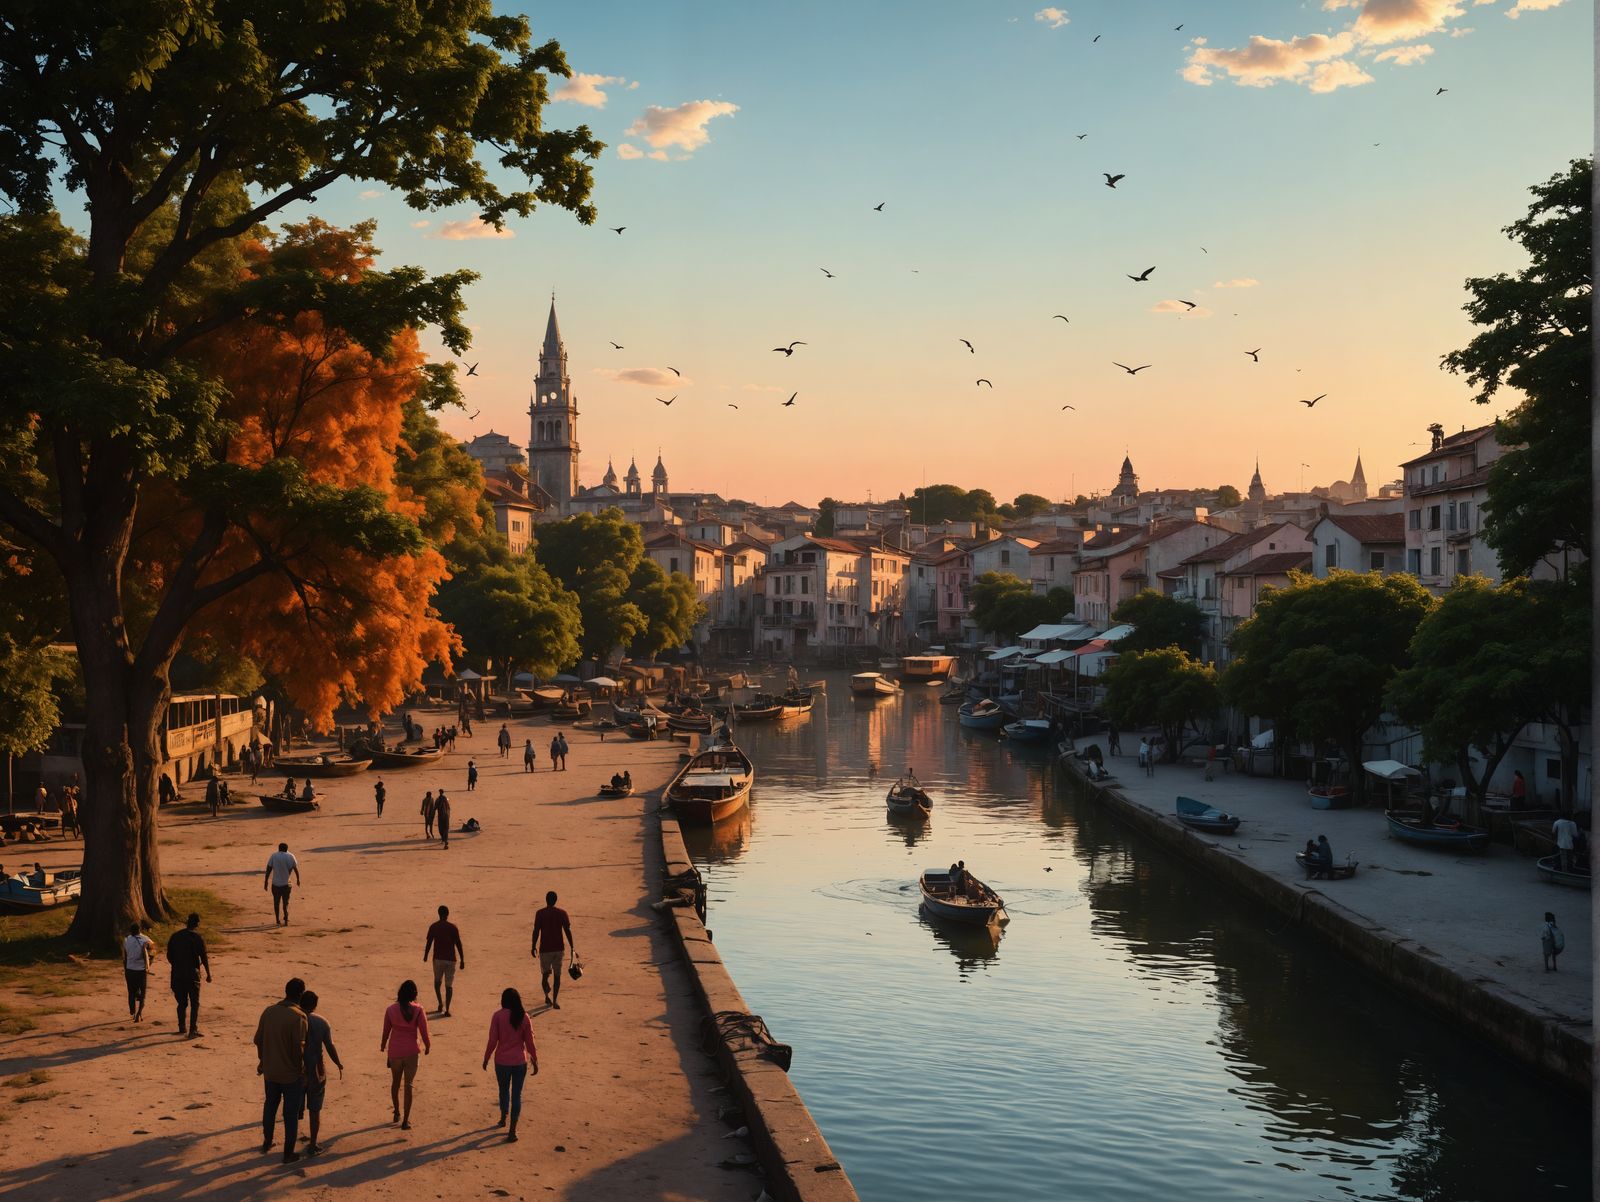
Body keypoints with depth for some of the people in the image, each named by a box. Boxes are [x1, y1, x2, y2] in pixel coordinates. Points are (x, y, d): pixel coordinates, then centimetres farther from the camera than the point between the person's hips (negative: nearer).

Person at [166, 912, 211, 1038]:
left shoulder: (175, 936, 4)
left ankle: (181, 1028, 24)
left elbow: (169, 956, 9)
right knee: (194, 1003, 2)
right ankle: (193, 1030, -6)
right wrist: (208, 975, 3)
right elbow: (204, 959, -8)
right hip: (192, 974, -4)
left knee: (182, 1002, 18)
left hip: (177, 974, 4)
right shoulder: (198, 938, -9)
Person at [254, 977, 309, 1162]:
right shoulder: (298, 1016, -21)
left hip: (270, 1072, 6)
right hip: (291, 1074, -6)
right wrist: (301, 1070, -7)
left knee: (270, 1106, 25)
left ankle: (266, 1143, 38)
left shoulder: (268, 1011, -2)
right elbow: (299, 1047, -21)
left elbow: (258, 1039, 6)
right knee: (291, 1114, 7)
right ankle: (288, 1154, 14)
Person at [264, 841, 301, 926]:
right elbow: (296, 869, 6)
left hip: (275, 883, 0)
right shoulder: (290, 857, 0)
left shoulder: (273, 856, -1)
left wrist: (266, 881, 1)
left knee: (276, 902, 15)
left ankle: (277, 920, 20)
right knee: (285, 902, 8)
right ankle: (286, 919, -9)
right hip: (286, 883, 0)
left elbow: (268, 869, -4)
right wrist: (298, 879, 19)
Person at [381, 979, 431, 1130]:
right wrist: (428, 1046, 8)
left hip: (394, 1051, 2)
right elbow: (423, 1031, -10)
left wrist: (383, 1045, 21)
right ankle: (405, 1121, 4)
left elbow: (386, 1031, 2)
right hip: (411, 1052, -2)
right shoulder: (417, 1010, -12)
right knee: (408, 1085, 5)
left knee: (395, 1082, 22)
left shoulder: (391, 1010, -7)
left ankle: (397, 1113, 35)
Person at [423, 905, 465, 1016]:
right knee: (449, 985, 5)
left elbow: (428, 943, 0)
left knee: (437, 981, 22)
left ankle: (440, 1003, 5)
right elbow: (458, 945, -5)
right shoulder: (453, 927, -4)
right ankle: (447, 1010, -2)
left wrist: (425, 957, 17)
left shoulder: (433, 927, -3)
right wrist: (462, 960, 1)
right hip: (450, 959, 0)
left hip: (438, 958, 0)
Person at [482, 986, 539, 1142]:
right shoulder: (524, 1017, -4)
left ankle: (503, 1119, 41)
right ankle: (512, 1131, 1)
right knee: (517, 1094, 5)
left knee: (504, 1091, 21)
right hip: (520, 1061, 1)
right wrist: (535, 1061, 9)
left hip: (502, 1061, -1)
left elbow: (492, 1040, -8)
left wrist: (486, 1058, 5)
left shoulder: (498, 1016, -9)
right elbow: (529, 1041, -1)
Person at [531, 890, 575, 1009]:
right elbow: (568, 931, -3)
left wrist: (534, 947, 3)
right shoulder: (562, 913, -2)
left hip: (545, 949, -1)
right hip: (558, 948, 1)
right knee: (557, 975, 9)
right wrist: (572, 947, 4)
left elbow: (536, 931, -7)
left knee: (545, 974, 13)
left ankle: (547, 995, -6)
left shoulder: (540, 914, -6)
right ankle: (555, 1000, 3)